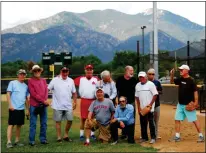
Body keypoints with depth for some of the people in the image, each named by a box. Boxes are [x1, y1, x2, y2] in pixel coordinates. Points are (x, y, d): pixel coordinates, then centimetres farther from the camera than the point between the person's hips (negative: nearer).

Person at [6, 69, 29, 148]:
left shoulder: (25, 86, 13)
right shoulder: (12, 83, -2)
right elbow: (8, 94, -6)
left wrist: (27, 109, 16)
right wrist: (10, 105, -14)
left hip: (21, 109, 6)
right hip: (13, 108, -6)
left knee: (19, 125, 10)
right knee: (11, 124, -5)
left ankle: (17, 141, 20)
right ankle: (9, 142, -5)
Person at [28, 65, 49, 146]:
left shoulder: (43, 80, 14)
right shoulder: (30, 81, -2)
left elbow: (46, 91, 7)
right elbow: (33, 93, -10)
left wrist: (45, 100, -11)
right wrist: (43, 101, -13)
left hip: (43, 105, 5)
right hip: (34, 105, -5)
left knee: (44, 123, 7)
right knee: (33, 124, -3)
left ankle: (43, 139, 16)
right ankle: (32, 140, 2)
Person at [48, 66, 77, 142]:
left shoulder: (71, 81, 6)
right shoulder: (55, 80, -4)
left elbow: (74, 92, 12)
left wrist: (75, 102, 8)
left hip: (68, 105, 3)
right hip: (58, 106, -3)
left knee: (70, 120, 4)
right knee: (58, 121, 4)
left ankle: (66, 135, 21)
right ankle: (59, 137, 13)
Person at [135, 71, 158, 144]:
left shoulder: (150, 84, -6)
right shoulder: (137, 85, 10)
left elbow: (155, 95, -9)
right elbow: (137, 97, 13)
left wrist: (150, 104, -15)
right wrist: (139, 107, 6)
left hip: (149, 108, -5)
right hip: (141, 108, 5)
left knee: (151, 122, -3)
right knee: (143, 123, 9)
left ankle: (153, 138, 4)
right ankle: (144, 137, 19)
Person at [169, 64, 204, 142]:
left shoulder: (191, 80, -14)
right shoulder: (180, 79, 7)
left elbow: (195, 91, -15)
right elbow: (172, 81, 20)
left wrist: (196, 102, -21)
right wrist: (172, 74, 1)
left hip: (189, 105, -7)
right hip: (180, 104, 7)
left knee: (194, 120, -2)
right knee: (177, 119, 7)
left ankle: (201, 136, 9)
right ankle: (177, 137, 14)